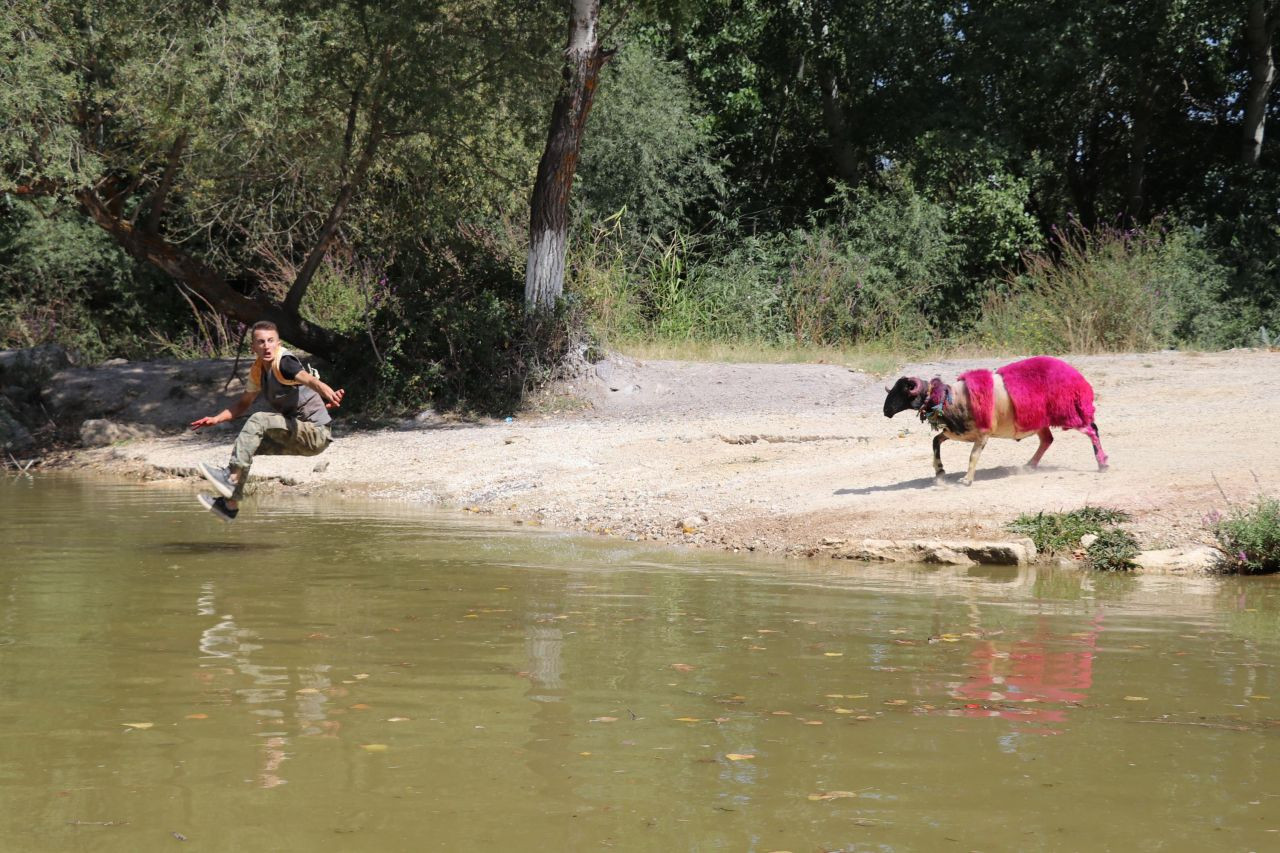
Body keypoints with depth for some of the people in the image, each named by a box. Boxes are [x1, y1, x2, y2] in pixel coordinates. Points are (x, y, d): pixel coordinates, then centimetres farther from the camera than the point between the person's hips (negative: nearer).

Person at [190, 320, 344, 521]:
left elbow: (310, 380, -37)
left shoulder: (283, 362, -16)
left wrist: (329, 394, -57)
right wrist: (215, 419, 9)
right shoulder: (258, 370, 9)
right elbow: (243, 404, 23)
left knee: (258, 420, -22)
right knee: (247, 444, 12)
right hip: (300, 436, 9)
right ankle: (230, 504, 16)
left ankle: (231, 477, -23)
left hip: (316, 434, -9)